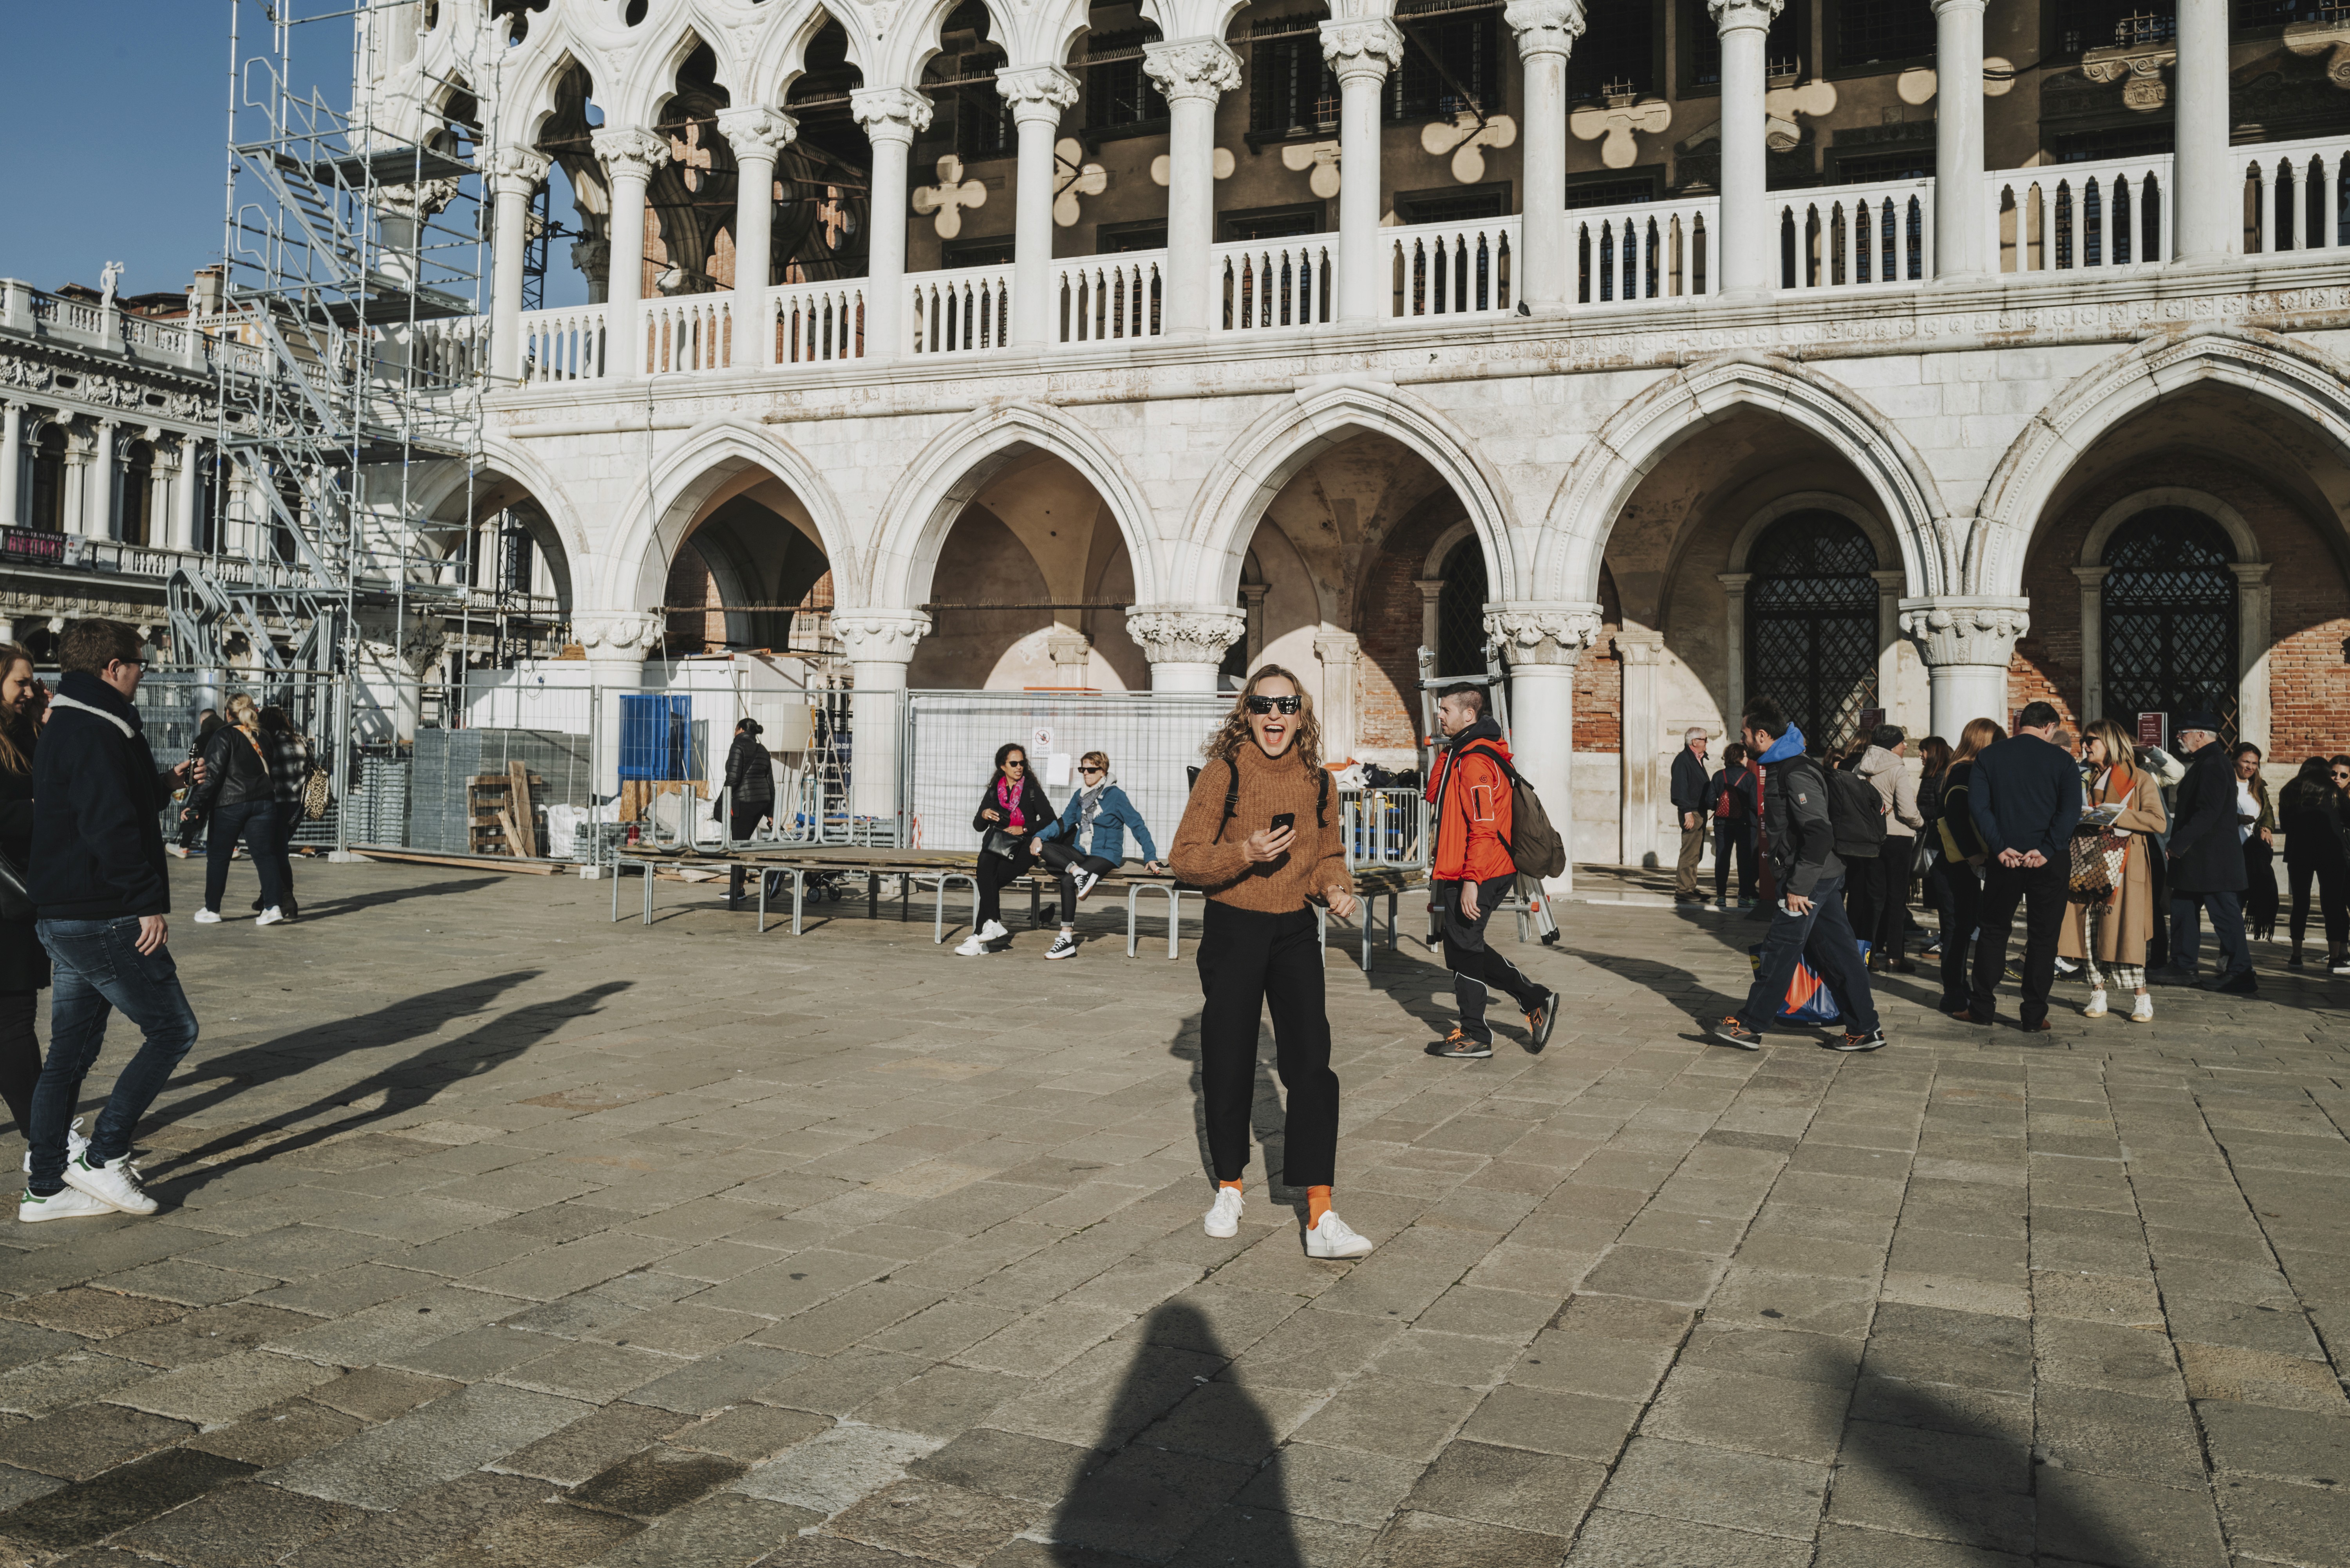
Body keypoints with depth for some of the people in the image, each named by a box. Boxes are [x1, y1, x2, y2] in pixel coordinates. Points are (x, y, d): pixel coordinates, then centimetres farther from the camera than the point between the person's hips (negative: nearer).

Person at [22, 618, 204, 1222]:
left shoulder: (63, 728, 17)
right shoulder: (96, 733, -16)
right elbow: (111, 829, -24)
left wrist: (166, 784, 23)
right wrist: (150, 901, -21)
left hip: (62, 918, 10)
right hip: (105, 920, -10)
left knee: (71, 1049, 13)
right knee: (173, 1029, -2)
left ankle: (46, 1185, 18)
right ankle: (103, 1156, -1)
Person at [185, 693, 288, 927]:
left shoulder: (224, 736, -6)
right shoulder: (262, 737, 10)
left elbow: (212, 774, -11)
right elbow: (272, 771, 15)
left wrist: (196, 804, -11)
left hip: (229, 804, -4)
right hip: (263, 801, 4)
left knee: (218, 857, 7)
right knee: (265, 854, 3)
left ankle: (212, 909, 13)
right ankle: (273, 905, -7)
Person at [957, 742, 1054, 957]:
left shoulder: (1032, 789, 6)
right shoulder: (994, 791, 15)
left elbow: (1050, 819, -1)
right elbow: (978, 826, 16)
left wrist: (1024, 829, -11)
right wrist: (984, 815, -6)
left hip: (1024, 847, -3)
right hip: (996, 846, 3)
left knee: (990, 879, -29)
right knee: (985, 868, -33)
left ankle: (979, 935, -27)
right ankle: (993, 925, -36)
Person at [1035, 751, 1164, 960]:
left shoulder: (1116, 796, -5)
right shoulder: (1080, 795, 12)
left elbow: (1138, 825, -5)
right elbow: (1063, 823, 12)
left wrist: (1150, 857, -12)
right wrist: (1040, 837, -5)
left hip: (1106, 855, -6)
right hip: (1081, 852, 6)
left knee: (1067, 881, -29)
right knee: (1046, 848, -20)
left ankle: (1067, 938, -24)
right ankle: (1079, 872, -33)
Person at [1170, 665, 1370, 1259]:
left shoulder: (1316, 780, 4)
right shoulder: (1224, 773, -7)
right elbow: (1185, 857, -9)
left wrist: (1337, 888, -4)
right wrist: (1245, 853, -25)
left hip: (1295, 932, 2)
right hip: (1232, 930, -2)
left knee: (1311, 1065, -8)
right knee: (1228, 1066, 8)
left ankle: (1321, 1219, -7)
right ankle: (1229, 1189, 31)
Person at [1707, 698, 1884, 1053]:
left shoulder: (1796, 774, -19)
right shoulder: (1783, 767, 14)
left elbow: (1820, 835, -26)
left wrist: (1797, 887, -24)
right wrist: (1794, 882, 22)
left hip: (1810, 879, -10)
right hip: (1825, 877, 10)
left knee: (1781, 949, -3)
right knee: (1836, 952, 10)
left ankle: (1749, 1026, 5)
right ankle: (1864, 1029, 14)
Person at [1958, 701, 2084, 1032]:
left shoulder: (1989, 756, 2)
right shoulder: (2062, 759, -1)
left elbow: (1977, 805, -7)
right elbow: (2071, 810, -12)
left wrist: (2001, 848, -12)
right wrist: (2046, 849, -17)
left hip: (2005, 859, 1)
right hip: (2050, 861, -1)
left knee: (1994, 930, 14)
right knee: (2042, 936, 7)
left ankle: (1982, 1007, 16)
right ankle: (2034, 1015, 8)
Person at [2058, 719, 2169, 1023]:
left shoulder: (2139, 780, 2)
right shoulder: (2086, 779, 18)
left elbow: (2159, 821, -8)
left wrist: (2115, 816, -15)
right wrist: (2079, 820, 1)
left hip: (2123, 866, -5)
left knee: (2123, 929, -8)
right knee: (2086, 929, -1)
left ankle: (2142, 998, 2)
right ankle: (2098, 995, 6)